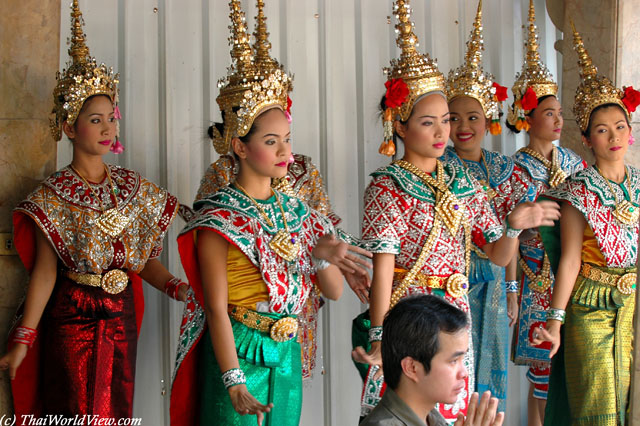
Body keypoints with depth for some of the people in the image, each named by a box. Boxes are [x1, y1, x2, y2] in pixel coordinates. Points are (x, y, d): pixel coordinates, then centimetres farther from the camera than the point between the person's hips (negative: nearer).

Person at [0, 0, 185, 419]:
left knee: (116, 409, 10)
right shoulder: (53, 195, -7)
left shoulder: (132, 186, 5)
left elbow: (145, 258, 7)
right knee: (74, 412, 1)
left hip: (121, 319, 4)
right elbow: (45, 271, -9)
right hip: (72, 318, -4)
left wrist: (179, 288, -11)